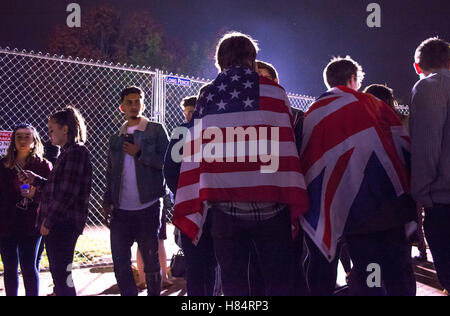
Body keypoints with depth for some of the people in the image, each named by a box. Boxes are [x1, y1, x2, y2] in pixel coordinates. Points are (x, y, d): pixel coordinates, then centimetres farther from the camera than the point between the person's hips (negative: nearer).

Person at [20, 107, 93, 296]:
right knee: (57, 272, 15)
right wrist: (35, 180, 11)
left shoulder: (77, 152, -14)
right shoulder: (68, 152, 18)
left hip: (64, 223, -10)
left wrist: (49, 220, -15)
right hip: (56, 223, 10)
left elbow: (68, 192, -19)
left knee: (61, 273, -6)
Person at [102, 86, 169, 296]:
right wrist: (107, 201, 7)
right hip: (121, 210, 5)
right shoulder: (116, 139, 15)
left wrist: (140, 153, -16)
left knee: (151, 263, 8)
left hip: (148, 208, -4)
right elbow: (111, 174, 18)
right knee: (120, 264, 7)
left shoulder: (156, 130, 1)